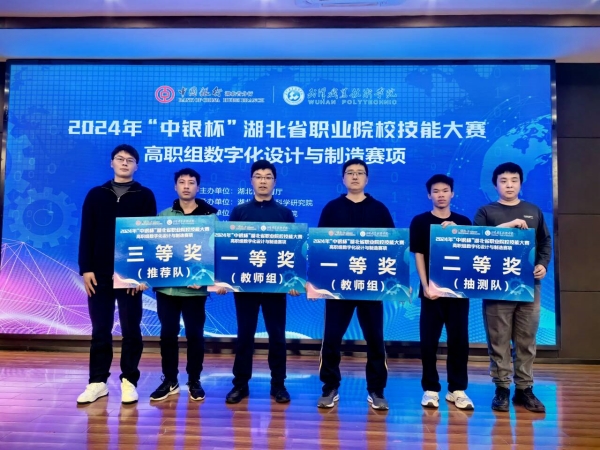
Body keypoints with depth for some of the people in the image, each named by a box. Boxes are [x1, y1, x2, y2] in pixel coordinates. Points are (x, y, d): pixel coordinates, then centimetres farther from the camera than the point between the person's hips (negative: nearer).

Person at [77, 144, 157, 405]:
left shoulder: (145, 196, 4)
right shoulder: (96, 195, 10)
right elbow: (86, 234, 6)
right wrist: (85, 268, -3)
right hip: (100, 273, 2)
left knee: (131, 329, 4)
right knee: (100, 329, 8)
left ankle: (129, 381, 14)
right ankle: (98, 381, 18)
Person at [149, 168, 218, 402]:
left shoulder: (210, 216, 1)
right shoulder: (163, 215, 8)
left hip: (195, 287, -2)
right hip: (167, 285, 2)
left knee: (195, 334, 6)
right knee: (168, 333, 9)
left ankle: (194, 381, 21)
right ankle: (169, 380, 23)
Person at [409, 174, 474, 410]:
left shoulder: (463, 222, 9)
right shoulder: (420, 221, 3)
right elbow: (418, 255, -1)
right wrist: (425, 286, -11)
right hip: (432, 289, -2)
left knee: (459, 339, 5)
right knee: (429, 340, 2)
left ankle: (457, 389, 18)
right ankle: (430, 389, 14)